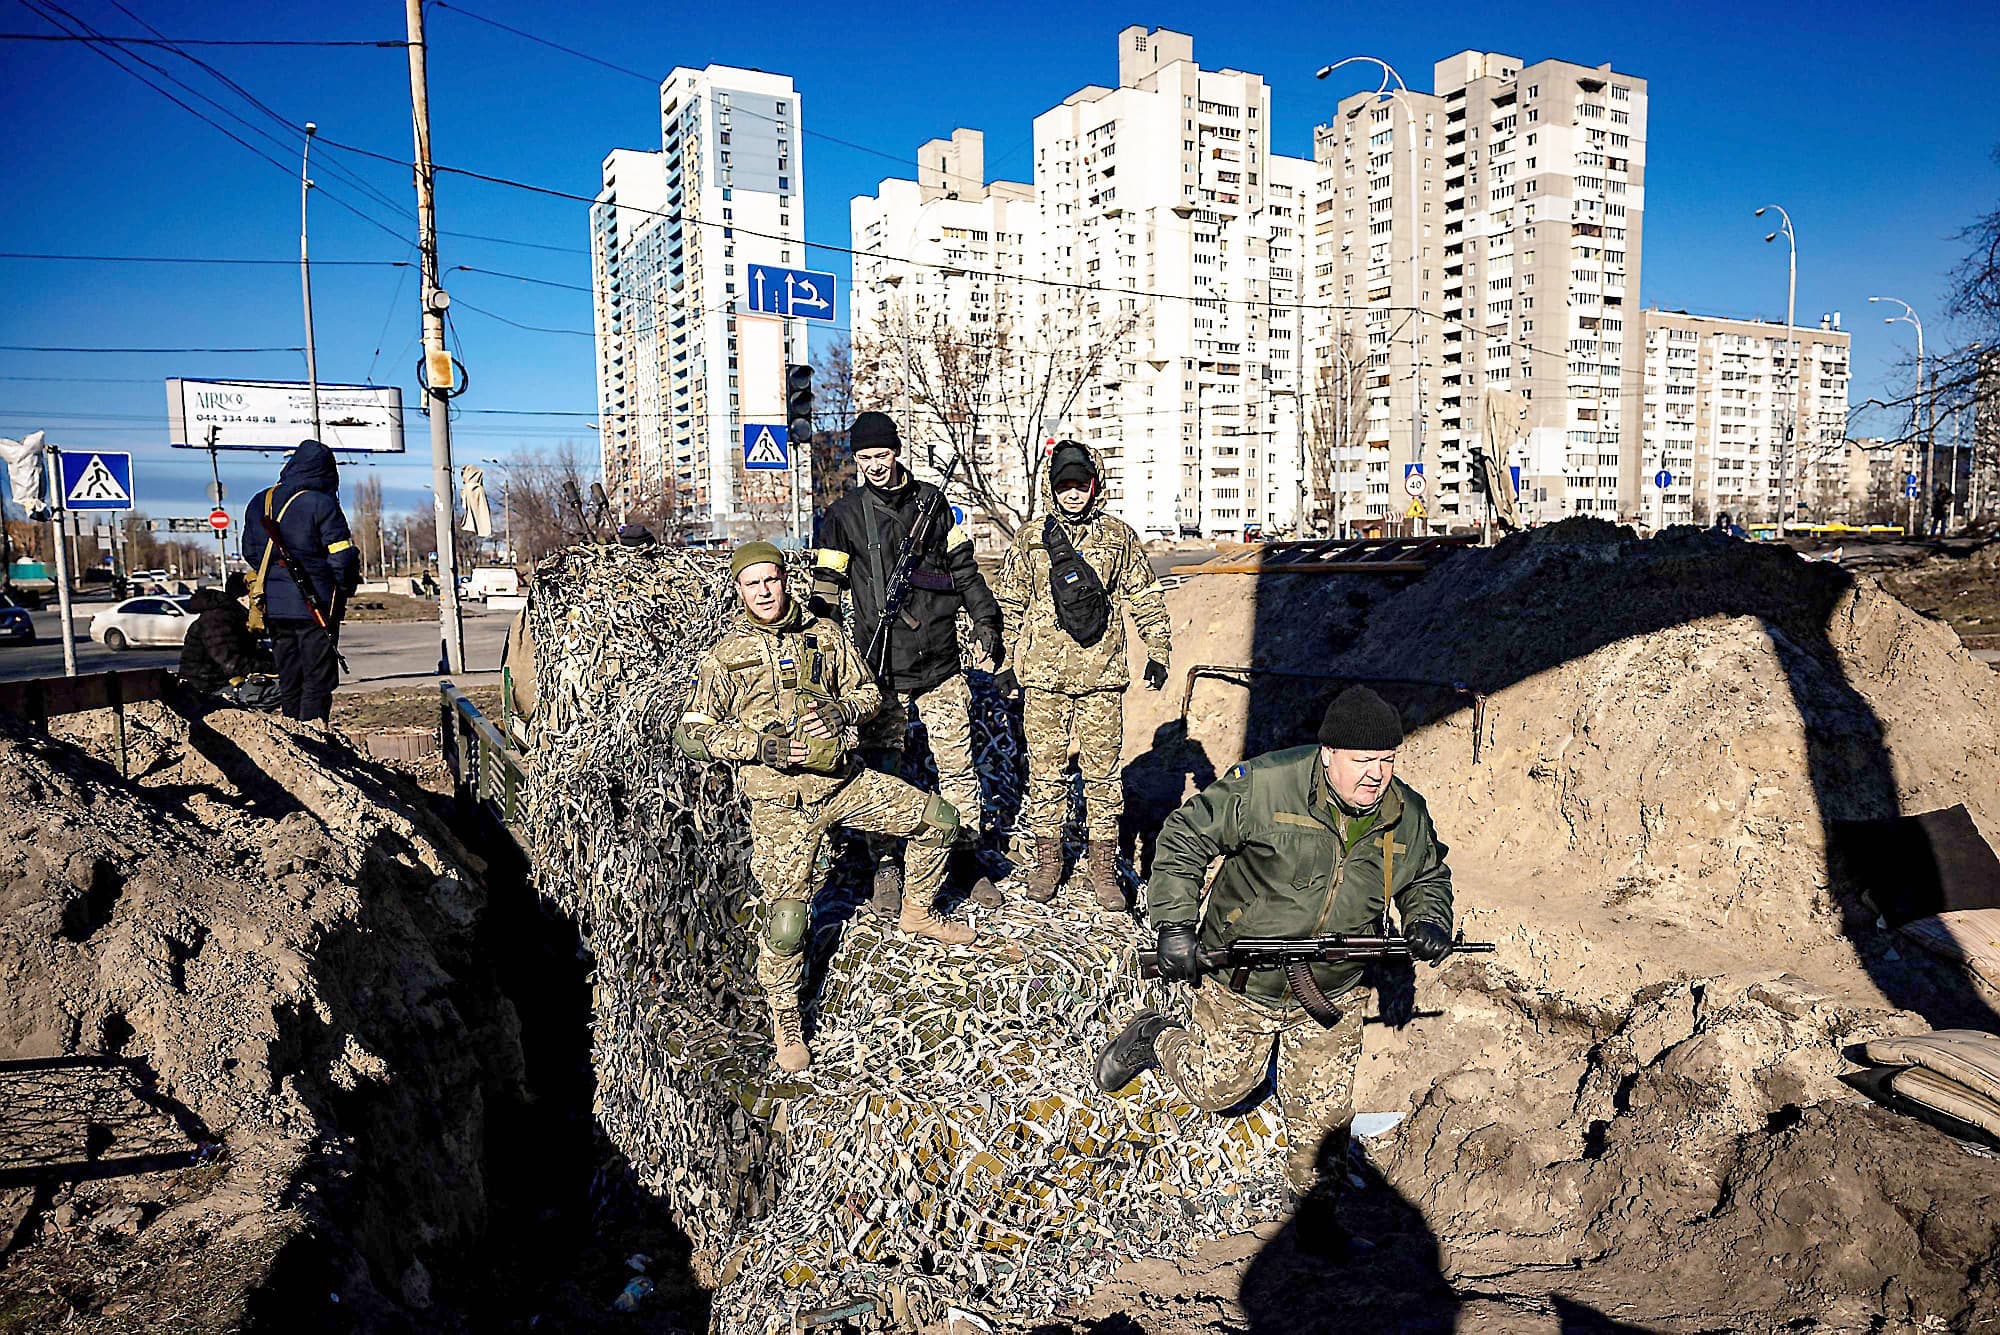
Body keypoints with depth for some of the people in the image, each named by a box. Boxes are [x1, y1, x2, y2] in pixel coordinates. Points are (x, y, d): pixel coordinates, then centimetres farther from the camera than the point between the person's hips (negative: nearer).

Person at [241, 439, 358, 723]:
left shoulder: (259, 502, 8)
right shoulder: (321, 504, -13)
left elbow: (250, 552, 16)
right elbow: (342, 557, -14)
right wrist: (346, 588, 3)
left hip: (273, 604, 6)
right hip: (315, 604, -6)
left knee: (288, 677, 15)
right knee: (318, 678, -1)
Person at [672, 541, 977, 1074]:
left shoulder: (825, 634, 6)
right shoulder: (726, 656, -3)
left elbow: (868, 692, 12)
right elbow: (689, 734, -3)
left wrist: (840, 713, -11)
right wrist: (761, 744, -16)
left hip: (846, 782, 4)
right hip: (783, 801, -4)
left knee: (939, 820, 6)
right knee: (786, 919, -8)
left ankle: (917, 912, 29)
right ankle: (784, 1017, 18)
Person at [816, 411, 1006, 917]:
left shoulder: (932, 501, 7)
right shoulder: (844, 516, 1)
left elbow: (963, 566, 15)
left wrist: (985, 620, 11)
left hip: (940, 663, 2)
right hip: (881, 668, -2)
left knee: (958, 765, 6)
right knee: (880, 770, 4)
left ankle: (969, 857, 20)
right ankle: (886, 867, 17)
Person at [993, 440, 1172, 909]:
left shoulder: (1118, 536, 6)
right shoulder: (1029, 538, 6)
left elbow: (1145, 596, 12)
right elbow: (1010, 603, 12)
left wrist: (1158, 651, 9)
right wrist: (1006, 661, 10)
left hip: (1102, 674, 0)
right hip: (1044, 674, 0)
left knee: (1102, 770, 3)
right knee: (1045, 768, 6)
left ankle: (1104, 865, 13)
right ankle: (1047, 858, 20)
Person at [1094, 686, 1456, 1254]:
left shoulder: (1407, 816, -8)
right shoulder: (1263, 786, -25)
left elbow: (1429, 876, 13)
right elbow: (1183, 839, -16)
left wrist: (1430, 921, -9)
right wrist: (1175, 927, -22)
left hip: (1331, 998, 3)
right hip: (1240, 983, -3)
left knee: (1325, 1112, 11)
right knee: (1218, 1087, 15)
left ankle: (1317, 1204, 37)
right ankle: (1155, 1037, 44)